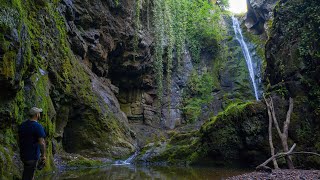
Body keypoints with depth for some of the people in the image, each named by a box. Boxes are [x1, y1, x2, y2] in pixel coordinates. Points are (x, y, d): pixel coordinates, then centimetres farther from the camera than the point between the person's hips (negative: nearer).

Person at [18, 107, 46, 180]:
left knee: (26, 173, 25)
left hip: (23, 154, 8)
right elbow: (41, 143, -23)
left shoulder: (22, 125, 4)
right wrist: (43, 155, -12)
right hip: (32, 156, -8)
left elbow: (19, 140, 12)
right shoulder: (38, 127, -20)